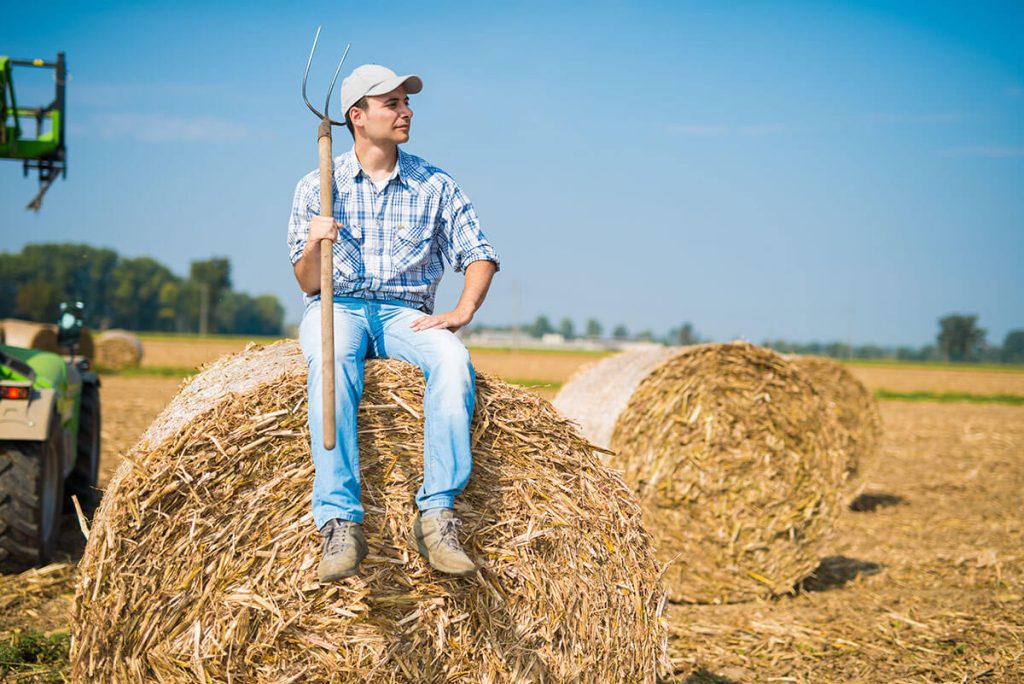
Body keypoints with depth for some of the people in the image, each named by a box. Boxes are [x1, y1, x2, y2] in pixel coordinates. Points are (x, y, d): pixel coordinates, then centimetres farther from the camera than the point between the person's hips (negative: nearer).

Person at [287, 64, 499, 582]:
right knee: (331, 362, -38)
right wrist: (314, 246, -19)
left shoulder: (435, 186, 8)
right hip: (336, 308, -1)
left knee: (452, 359, -34)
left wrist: (460, 314, -11)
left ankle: (438, 514, -33)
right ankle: (340, 524, -41)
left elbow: (480, 256, 7)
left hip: (405, 313, 1)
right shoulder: (317, 187, 5)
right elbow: (308, 284, 4)